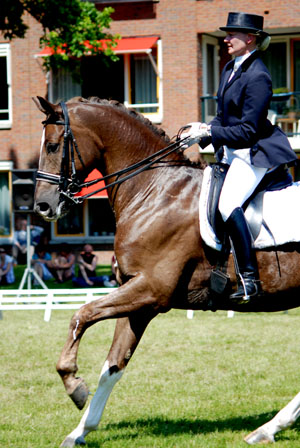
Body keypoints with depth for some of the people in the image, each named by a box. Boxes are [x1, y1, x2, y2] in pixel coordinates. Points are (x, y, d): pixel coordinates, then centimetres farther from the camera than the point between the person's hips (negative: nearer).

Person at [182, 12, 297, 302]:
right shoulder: (230, 69, 12)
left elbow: (247, 131, -19)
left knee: (227, 204, -27)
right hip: (231, 153, 11)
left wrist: (211, 133, -19)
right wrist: (203, 130, 3)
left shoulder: (257, 77, -17)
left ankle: (249, 278, -25)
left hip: (254, 152, -11)